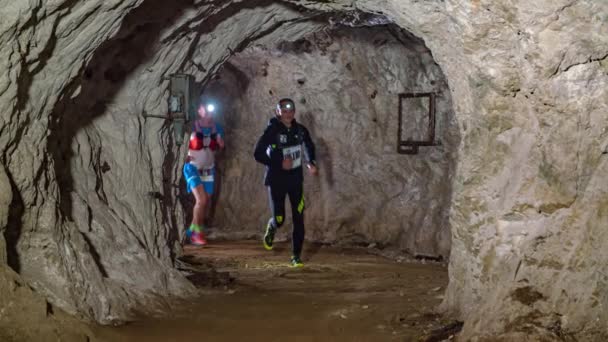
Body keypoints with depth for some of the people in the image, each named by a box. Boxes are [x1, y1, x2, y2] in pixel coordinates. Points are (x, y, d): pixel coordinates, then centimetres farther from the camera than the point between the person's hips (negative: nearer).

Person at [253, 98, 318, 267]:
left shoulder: (300, 130, -1)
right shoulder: (272, 131, -14)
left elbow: (309, 145, 18)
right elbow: (258, 154, -17)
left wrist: (311, 162, 0)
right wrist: (279, 163, -24)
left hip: (296, 179, 3)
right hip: (276, 180, -3)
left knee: (299, 218, -3)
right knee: (279, 220, 1)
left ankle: (296, 256, 8)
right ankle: (271, 228, 39)